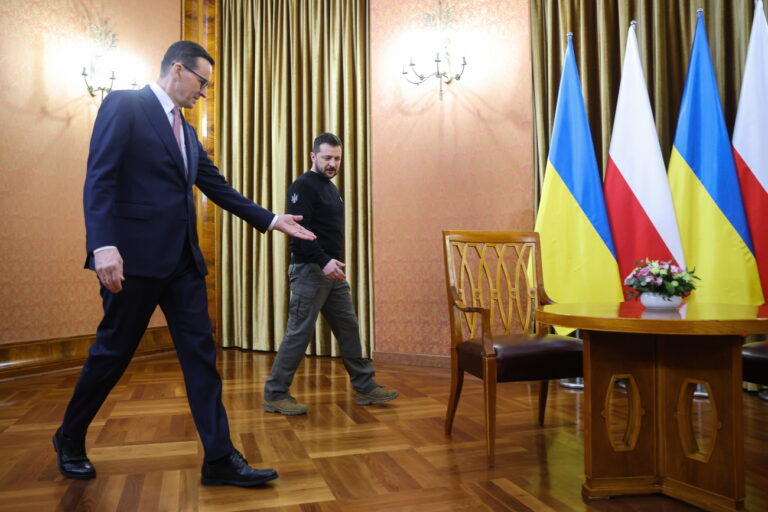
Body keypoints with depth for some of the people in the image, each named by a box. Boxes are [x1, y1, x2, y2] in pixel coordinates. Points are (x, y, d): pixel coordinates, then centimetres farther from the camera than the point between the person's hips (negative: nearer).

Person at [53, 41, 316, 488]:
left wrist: (271, 220, 13)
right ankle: (70, 439, 32)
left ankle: (220, 459, 8)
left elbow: (219, 188, 18)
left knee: (201, 354, 3)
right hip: (135, 255, -7)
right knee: (113, 352, 6)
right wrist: (104, 245, -22)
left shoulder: (187, 132, 20)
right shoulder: (124, 105, -2)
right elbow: (99, 179, -12)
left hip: (182, 258, 7)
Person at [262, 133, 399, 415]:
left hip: (332, 272, 9)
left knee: (349, 328, 11)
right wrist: (323, 262, -29)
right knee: (299, 333, -5)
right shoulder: (303, 186, -10)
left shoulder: (331, 187, 18)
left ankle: (365, 388, 20)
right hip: (309, 271, -9)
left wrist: (333, 263, 13)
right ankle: (275, 395, 8)